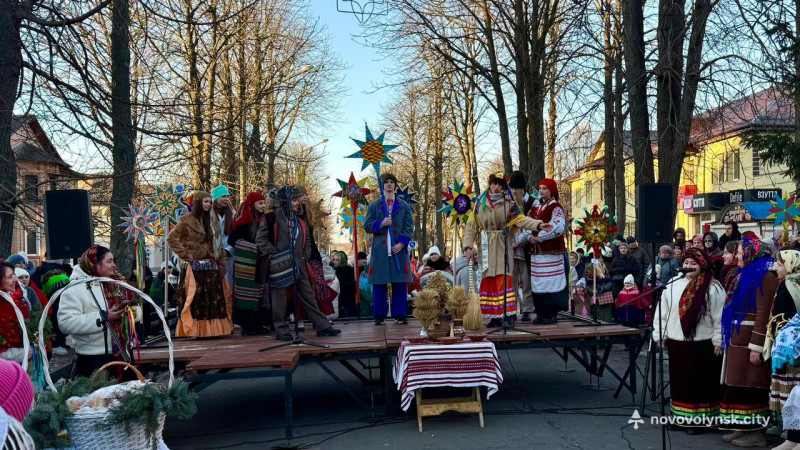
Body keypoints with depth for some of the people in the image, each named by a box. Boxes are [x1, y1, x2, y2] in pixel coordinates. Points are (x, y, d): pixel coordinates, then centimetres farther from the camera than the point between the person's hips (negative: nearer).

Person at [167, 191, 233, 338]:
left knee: (214, 298, 5)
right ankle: (193, 330, -2)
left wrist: (221, 264, 8)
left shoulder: (212, 221, 14)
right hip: (195, 266, -6)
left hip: (211, 266, 6)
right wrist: (185, 254, -11)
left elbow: (218, 244, 16)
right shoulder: (187, 220, -4)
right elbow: (171, 238, -8)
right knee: (195, 299, -5)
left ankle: (212, 329, 10)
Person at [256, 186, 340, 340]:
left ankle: (322, 326, 10)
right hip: (279, 265, -6)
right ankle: (281, 330, 9)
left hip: (298, 264, 6)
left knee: (308, 295, 7)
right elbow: (261, 239, -7)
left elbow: (306, 240, 24)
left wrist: (306, 255, 12)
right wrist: (273, 253, -11)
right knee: (280, 297, 0)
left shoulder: (299, 219, 14)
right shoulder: (272, 218, -6)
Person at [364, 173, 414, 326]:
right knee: (379, 284, 0)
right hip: (380, 250, 0)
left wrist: (402, 243, -9)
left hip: (398, 249, 0)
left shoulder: (404, 206, 12)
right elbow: (367, 225, 7)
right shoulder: (373, 206, 12)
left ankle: (400, 315, 6)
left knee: (400, 283, 0)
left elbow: (409, 227, 6)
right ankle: (379, 315, 7)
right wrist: (381, 224, -11)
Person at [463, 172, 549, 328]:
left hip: (502, 246, -2)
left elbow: (520, 219, -10)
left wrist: (538, 224, -27)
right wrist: (468, 247, -9)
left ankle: (509, 314, -10)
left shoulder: (508, 203, 4)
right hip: (486, 247, 2)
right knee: (488, 281, 2)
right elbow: (471, 227, 3)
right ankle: (495, 315, 8)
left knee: (504, 279, -10)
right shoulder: (480, 203, 6)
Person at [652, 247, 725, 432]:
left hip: (702, 344, -5)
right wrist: (660, 335, 9)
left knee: (700, 382, 2)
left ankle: (699, 418, 11)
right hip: (677, 342, 5)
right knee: (679, 380, 12)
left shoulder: (712, 288, -8)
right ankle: (681, 416, 23)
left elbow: (720, 317, -8)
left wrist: (718, 341, -10)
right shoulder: (673, 285, 7)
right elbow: (662, 312, 11)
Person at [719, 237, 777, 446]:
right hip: (738, 339, 9)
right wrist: (733, 339, 15)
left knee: (751, 386, -4)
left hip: (751, 340, -9)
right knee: (739, 385, 11)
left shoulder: (764, 276, -12)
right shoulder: (746, 274, 18)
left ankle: (756, 432, 4)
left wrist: (756, 347, -22)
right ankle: (744, 429, 18)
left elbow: (764, 314, -19)